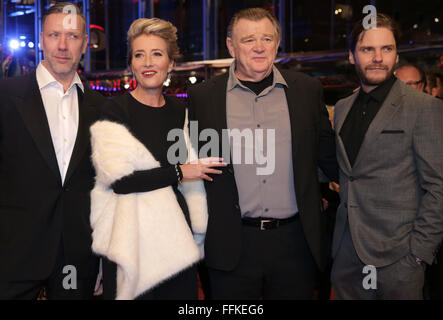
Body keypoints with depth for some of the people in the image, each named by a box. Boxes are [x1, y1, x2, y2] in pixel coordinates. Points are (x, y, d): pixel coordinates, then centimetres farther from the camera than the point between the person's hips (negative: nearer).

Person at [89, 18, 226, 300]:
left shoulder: (179, 111, 10)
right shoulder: (115, 111, -7)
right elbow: (119, 180, -15)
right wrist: (179, 172, -11)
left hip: (175, 229, 5)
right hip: (132, 233, -5)